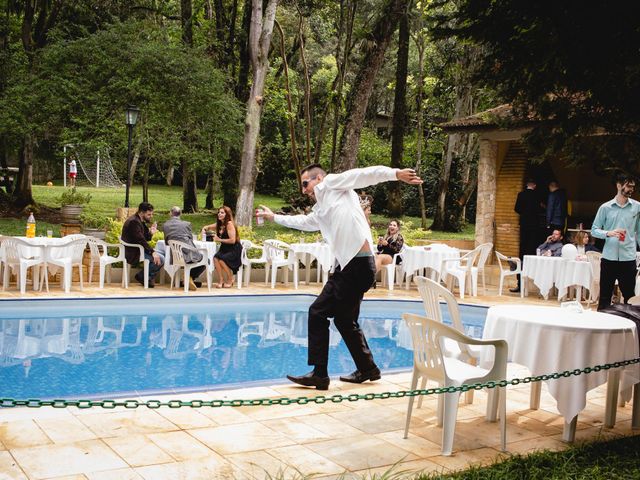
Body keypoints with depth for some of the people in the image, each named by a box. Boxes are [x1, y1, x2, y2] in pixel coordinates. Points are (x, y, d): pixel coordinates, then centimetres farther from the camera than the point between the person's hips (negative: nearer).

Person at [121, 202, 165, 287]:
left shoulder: (139, 221, 13)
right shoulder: (134, 222, -19)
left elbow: (145, 239, 15)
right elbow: (141, 240, -27)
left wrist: (150, 233, -5)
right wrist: (152, 252, -31)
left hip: (136, 249, 11)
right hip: (133, 254, -11)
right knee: (160, 259, -18)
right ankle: (142, 276, -1)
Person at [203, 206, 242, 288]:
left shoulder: (229, 224, -15)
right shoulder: (219, 224, 8)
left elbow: (232, 240, -22)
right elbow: (207, 227, 25)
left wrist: (219, 239, -17)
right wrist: (205, 228, 0)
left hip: (234, 250, -6)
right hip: (224, 248, 6)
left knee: (221, 259, -29)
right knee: (215, 258, -24)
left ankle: (230, 280, -6)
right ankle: (220, 280, -15)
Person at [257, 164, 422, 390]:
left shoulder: (332, 183, 2)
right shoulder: (319, 211, 26)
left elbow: (365, 174, -12)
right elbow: (302, 222, 45)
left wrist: (395, 174, -27)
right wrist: (275, 217, 57)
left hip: (358, 265, -10)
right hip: (348, 266, 10)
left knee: (318, 313, -6)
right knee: (344, 319, 18)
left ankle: (319, 374, -1)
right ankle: (367, 369, 29)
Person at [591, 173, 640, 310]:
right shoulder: (605, 207, 2)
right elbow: (594, 230, 4)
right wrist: (608, 233, -15)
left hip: (629, 258, 0)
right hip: (609, 257, 0)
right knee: (604, 296, 7)